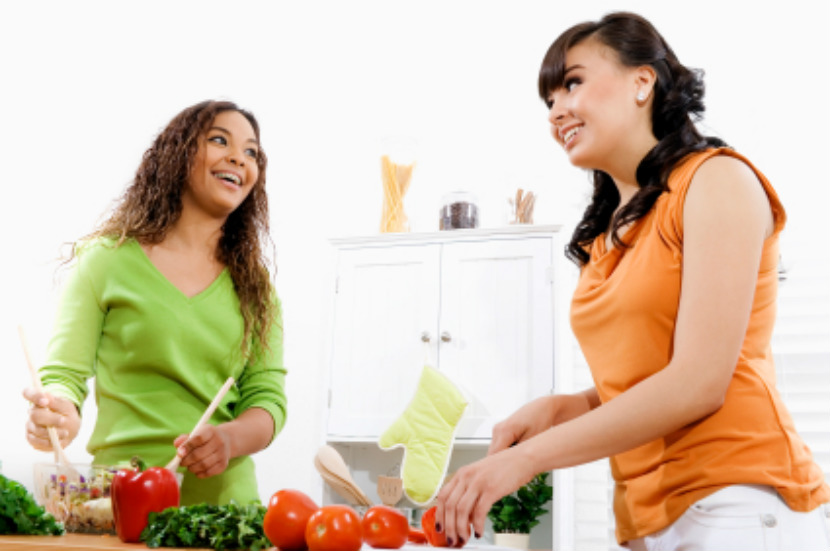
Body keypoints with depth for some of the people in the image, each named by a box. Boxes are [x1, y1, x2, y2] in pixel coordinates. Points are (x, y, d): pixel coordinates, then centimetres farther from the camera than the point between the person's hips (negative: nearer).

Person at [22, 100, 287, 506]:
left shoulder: (255, 285, 13)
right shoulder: (108, 259, 5)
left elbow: (268, 396, 7)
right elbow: (65, 374, 3)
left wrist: (229, 439, -15)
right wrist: (60, 416, -20)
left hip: (227, 496, 3)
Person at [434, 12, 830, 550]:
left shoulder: (716, 180, -6)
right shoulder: (605, 239, 14)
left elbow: (699, 383, -15)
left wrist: (529, 456, -16)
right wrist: (557, 407, -4)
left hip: (739, 502, -6)